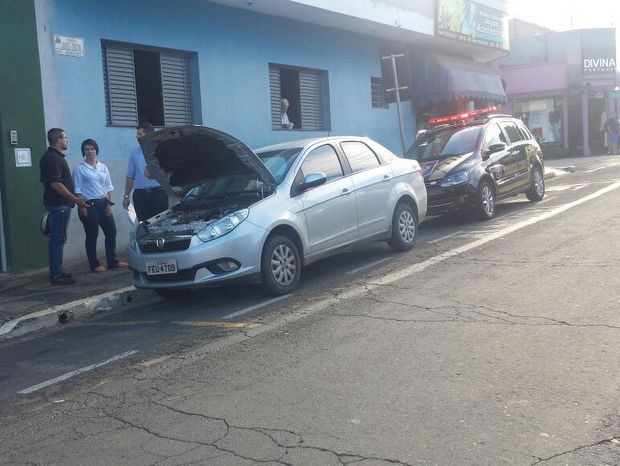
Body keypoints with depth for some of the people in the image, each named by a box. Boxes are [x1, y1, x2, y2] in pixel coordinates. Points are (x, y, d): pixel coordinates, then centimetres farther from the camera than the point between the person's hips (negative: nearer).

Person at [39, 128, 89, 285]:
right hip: (59, 205, -10)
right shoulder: (52, 158, -16)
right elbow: (55, 184, -23)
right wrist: (76, 199, -21)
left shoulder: (55, 156, 16)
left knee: (58, 239, 13)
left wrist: (73, 198, 21)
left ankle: (57, 272, 19)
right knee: (58, 239, -7)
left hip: (60, 204, 10)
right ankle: (56, 275, -4)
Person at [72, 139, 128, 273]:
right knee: (92, 235, 0)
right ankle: (94, 264, 9)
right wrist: (81, 206, -13)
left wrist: (110, 203, 5)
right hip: (88, 205, -5)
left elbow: (109, 187, 13)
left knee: (111, 231, 4)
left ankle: (112, 261, 16)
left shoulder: (103, 167, 11)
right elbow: (77, 190, -6)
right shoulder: (79, 169, -2)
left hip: (103, 203, 5)